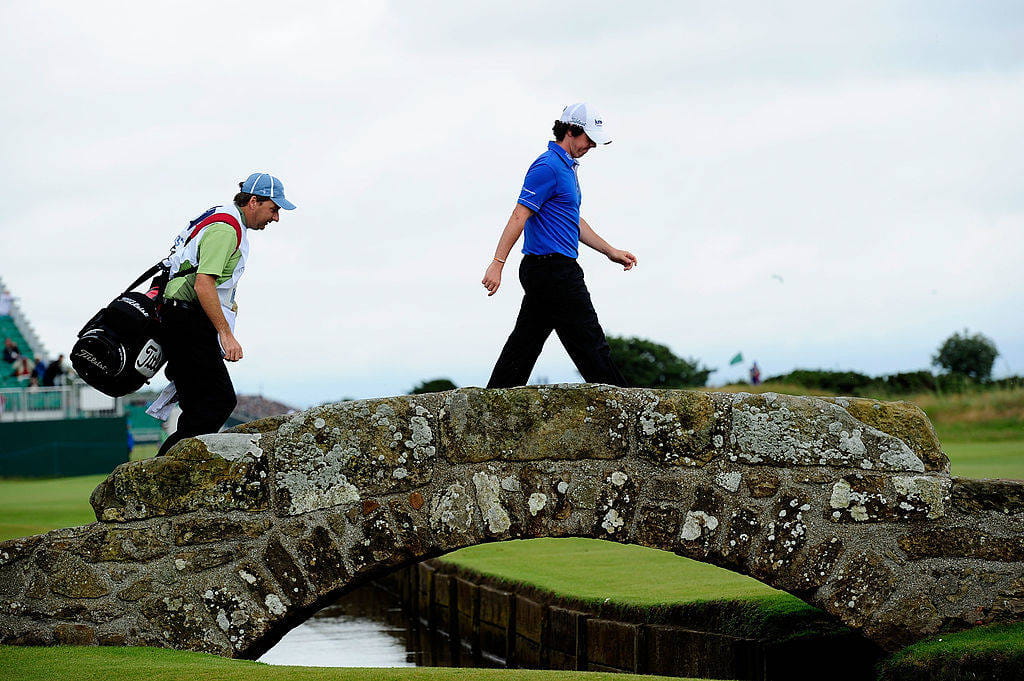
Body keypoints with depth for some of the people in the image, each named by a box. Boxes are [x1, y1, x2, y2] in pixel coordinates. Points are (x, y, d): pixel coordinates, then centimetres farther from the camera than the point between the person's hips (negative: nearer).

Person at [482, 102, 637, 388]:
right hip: (554, 270, -10)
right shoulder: (548, 167, -14)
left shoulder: (567, 167, 19)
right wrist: (497, 263, -24)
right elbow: (519, 216, -19)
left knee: (524, 344, 9)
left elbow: (575, 222, 27)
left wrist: (611, 252, 26)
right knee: (590, 344, -5)